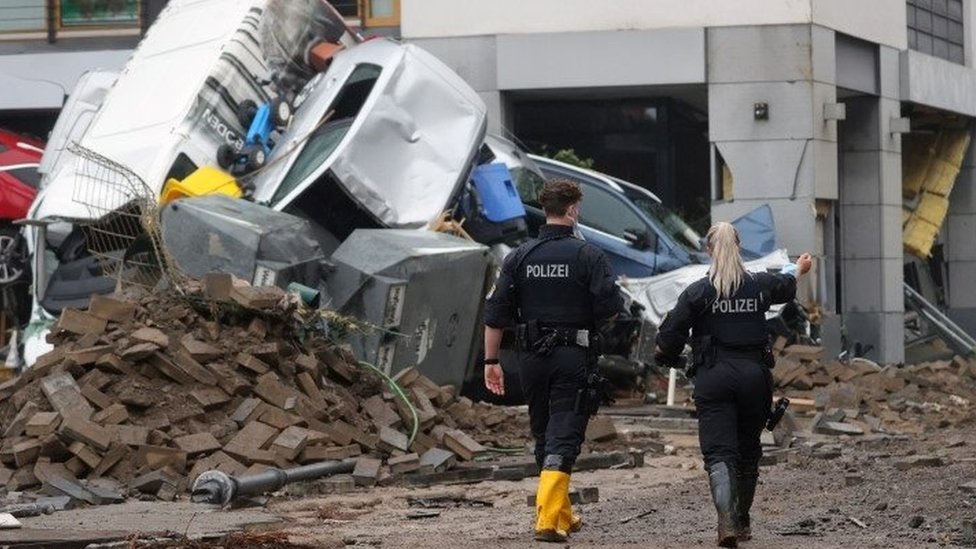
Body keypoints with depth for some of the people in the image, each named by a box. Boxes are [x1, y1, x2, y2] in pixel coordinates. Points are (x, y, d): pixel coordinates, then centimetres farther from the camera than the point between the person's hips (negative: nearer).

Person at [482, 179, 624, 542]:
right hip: (574, 357, -4)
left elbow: (495, 314, 2)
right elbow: (611, 309, -11)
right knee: (563, 437, -6)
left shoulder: (520, 257, 4)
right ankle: (548, 519, -20)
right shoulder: (588, 256, -7)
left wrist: (491, 361, 7)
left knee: (544, 436, 17)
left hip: (532, 358, 4)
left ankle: (563, 515, 27)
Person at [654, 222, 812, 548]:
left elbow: (670, 334, -8)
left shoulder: (698, 292, -7)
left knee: (719, 452, -7)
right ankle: (742, 521, 28)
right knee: (748, 450, 17)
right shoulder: (760, 285, 5)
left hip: (713, 378, -3)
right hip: (754, 375, 3)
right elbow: (784, 287, 29)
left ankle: (727, 521, -28)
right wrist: (797, 270, 53)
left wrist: (667, 358, 15)